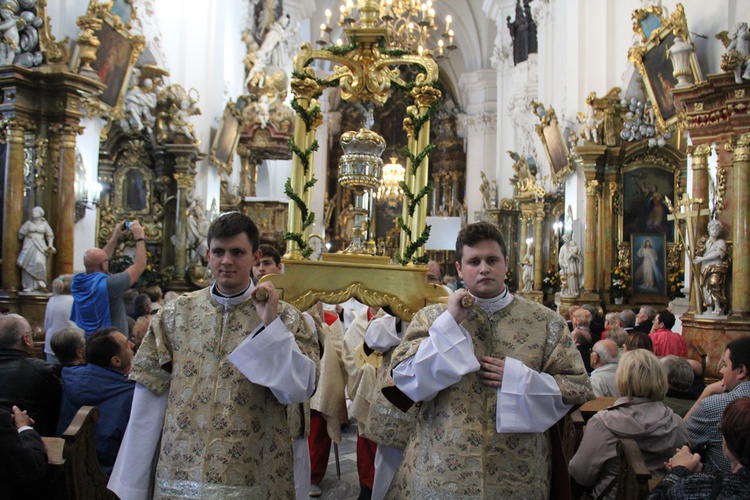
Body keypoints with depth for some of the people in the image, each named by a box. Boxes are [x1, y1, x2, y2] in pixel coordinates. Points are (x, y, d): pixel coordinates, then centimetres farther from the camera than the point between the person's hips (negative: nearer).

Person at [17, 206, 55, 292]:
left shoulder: (44, 223, 7)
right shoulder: (29, 222, 6)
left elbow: (50, 235, 8)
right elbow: (21, 232, 10)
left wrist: (50, 245, 1)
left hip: (40, 246, -1)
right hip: (29, 245, 1)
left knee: (39, 262, -22)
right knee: (28, 265, -3)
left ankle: (41, 280, -2)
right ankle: (29, 286, 1)